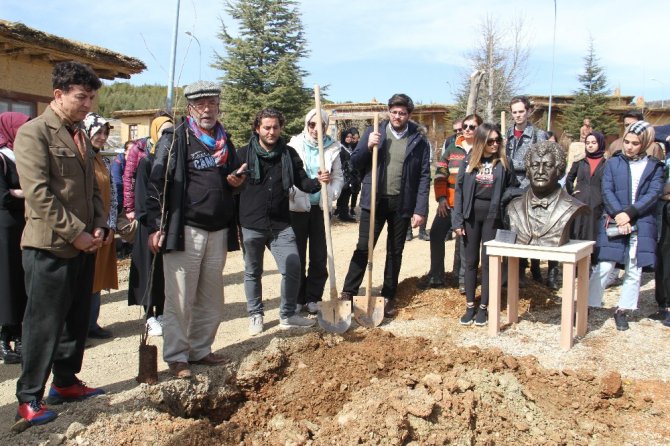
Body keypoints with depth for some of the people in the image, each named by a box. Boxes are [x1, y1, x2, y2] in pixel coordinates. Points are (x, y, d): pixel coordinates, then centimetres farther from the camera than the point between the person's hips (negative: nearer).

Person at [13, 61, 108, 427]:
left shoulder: (80, 135, 15)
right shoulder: (33, 132, -9)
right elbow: (38, 192, -17)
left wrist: (99, 227, 3)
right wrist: (76, 233, -17)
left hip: (83, 245, 8)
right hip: (50, 246, -8)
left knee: (77, 321, 14)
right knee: (43, 324, -1)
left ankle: (65, 383, 29)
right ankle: (29, 399, 12)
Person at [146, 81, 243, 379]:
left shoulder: (224, 141, 16)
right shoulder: (175, 138, -4)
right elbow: (157, 183, -8)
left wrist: (237, 181, 3)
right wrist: (155, 227, -13)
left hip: (218, 230, 6)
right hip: (184, 229, -6)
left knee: (211, 298, 12)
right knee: (180, 298, -1)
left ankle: (201, 350, 25)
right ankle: (176, 357, 10)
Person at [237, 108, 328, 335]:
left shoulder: (289, 154, 5)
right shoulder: (244, 154, -4)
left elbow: (302, 182, 6)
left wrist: (317, 182, -16)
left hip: (281, 225, 2)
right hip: (251, 225, -2)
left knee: (293, 268, -1)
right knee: (253, 272, 11)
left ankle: (288, 315, 17)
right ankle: (255, 315, 29)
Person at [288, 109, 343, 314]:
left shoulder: (332, 148, 5)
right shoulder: (294, 145, -1)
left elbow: (338, 177, 8)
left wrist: (330, 195, -7)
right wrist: (292, 193, -15)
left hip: (320, 208, 2)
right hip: (297, 207, -2)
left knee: (319, 257, 6)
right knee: (297, 256, 6)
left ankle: (313, 298, 20)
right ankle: (297, 299, 18)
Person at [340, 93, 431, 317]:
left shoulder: (419, 141, 0)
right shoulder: (374, 132, 2)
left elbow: (424, 177, -1)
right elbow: (355, 163, 4)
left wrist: (420, 210, -7)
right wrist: (368, 146, -14)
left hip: (402, 204, 1)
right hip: (374, 200, 0)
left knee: (395, 252, 11)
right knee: (363, 248, -1)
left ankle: (388, 297, 22)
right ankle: (347, 293, 6)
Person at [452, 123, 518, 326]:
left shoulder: (503, 163, 0)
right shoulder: (468, 162, 1)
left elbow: (514, 188, 6)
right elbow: (459, 191, 0)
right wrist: (457, 220, -5)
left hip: (492, 216, -1)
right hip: (471, 215, 1)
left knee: (488, 262, 4)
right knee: (471, 261, 7)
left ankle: (483, 307, 13)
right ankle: (470, 306, 16)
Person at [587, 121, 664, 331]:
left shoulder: (655, 167, 8)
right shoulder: (613, 163, 7)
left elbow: (653, 194, -4)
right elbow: (607, 191, -2)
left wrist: (629, 213, -16)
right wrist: (618, 215, -16)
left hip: (642, 225, 1)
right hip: (614, 224, -1)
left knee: (634, 271, 5)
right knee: (604, 267, -4)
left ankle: (622, 310, 18)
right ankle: (588, 305, 6)